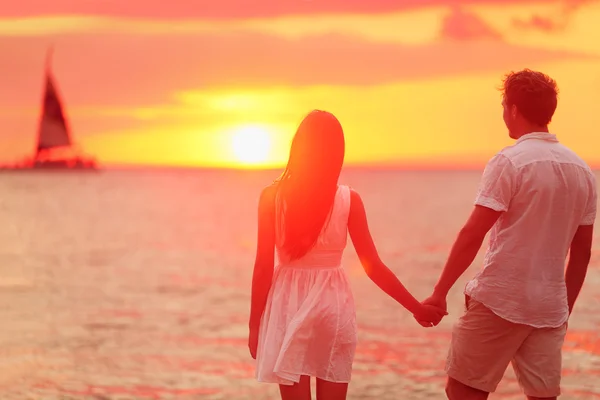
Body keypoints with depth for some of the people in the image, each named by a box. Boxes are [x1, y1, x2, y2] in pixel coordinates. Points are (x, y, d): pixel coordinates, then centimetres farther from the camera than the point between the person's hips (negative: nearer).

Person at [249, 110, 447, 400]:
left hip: (288, 304, -1)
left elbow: (263, 267, -6)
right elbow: (373, 267, -3)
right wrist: (417, 308, 7)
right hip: (334, 303, 1)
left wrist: (255, 324, 3)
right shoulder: (349, 199, -4)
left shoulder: (273, 197, -6)